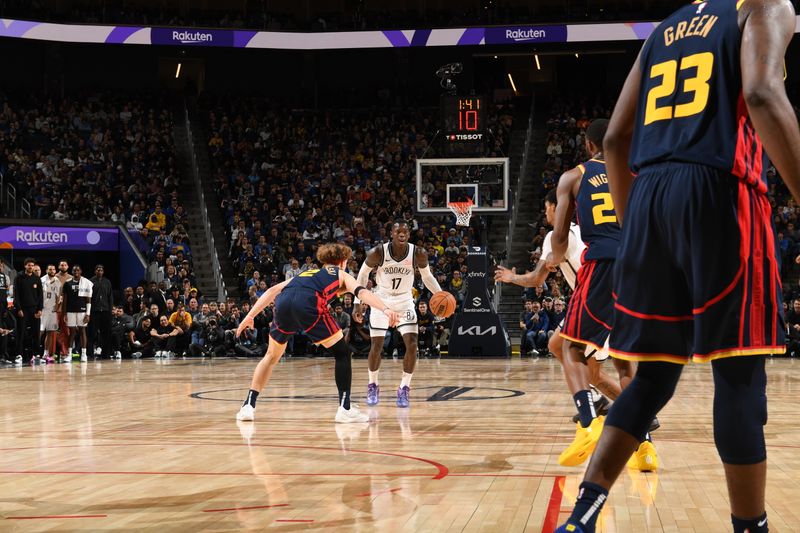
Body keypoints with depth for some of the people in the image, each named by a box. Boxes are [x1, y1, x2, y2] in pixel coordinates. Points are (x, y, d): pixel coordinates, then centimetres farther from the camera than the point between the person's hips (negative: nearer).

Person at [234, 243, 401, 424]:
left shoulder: (306, 273, 41)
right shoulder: (342, 275, 30)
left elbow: (273, 290, 32)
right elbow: (362, 292, 10)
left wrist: (250, 316, 32)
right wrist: (386, 309, -4)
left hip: (284, 302, 4)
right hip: (308, 303, -4)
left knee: (272, 356, 25)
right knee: (342, 352, 11)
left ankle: (249, 405, 18)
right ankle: (345, 408, 5)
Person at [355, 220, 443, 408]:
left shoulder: (419, 254, -18)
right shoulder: (377, 253, -21)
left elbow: (427, 277, 1)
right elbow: (363, 274, -4)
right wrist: (358, 302, -7)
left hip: (405, 301, 1)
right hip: (382, 300, -1)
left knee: (412, 345, -13)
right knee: (376, 347, -2)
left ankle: (404, 389, 2)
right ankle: (373, 387, 21)